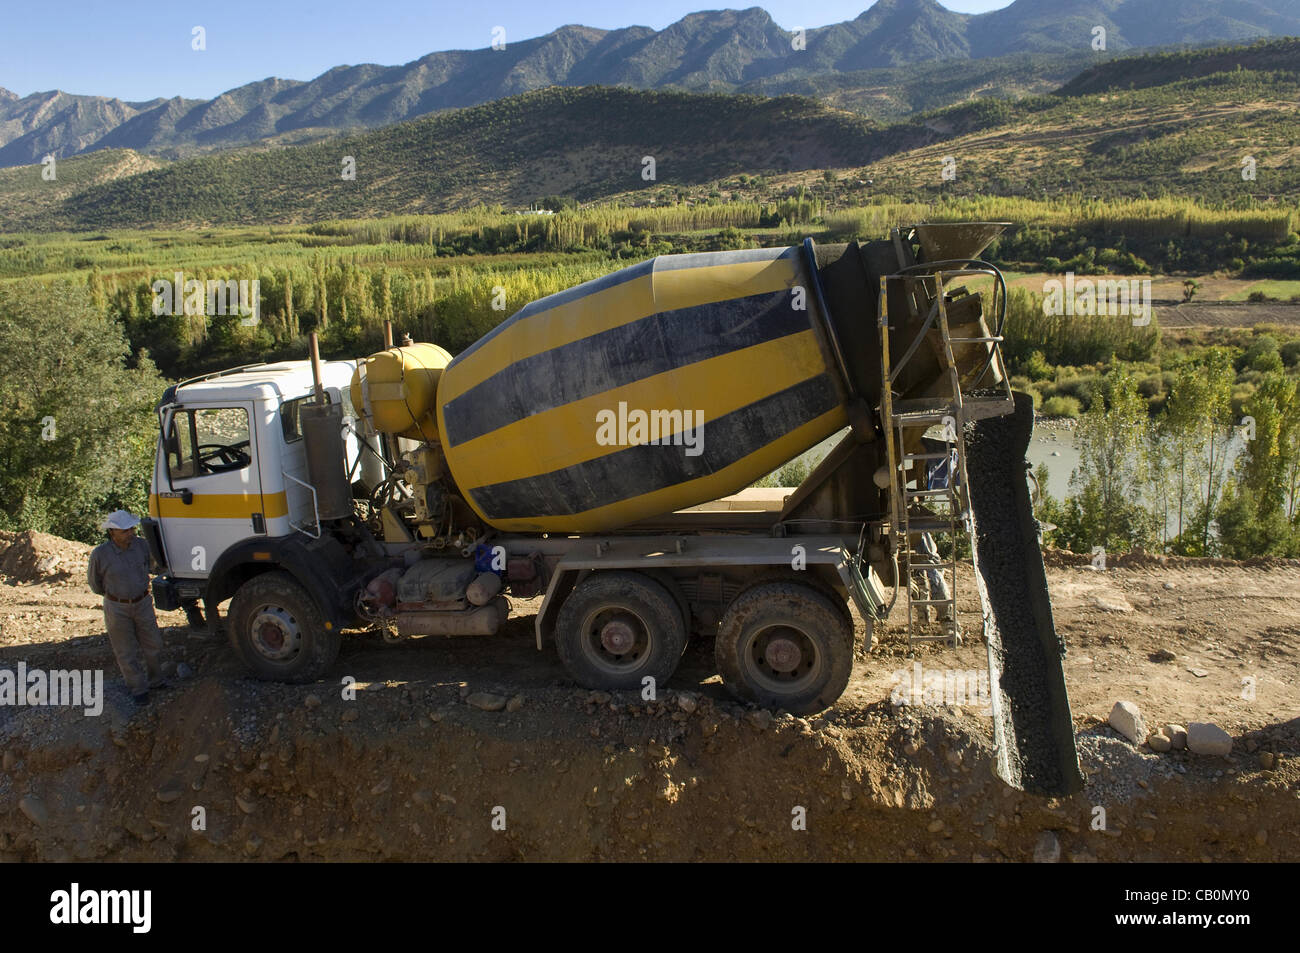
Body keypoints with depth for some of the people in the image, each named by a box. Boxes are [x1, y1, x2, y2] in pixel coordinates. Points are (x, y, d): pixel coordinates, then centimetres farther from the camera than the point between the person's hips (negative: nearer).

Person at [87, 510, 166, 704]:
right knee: (126, 650, 9)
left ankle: (155, 680, 36)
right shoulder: (100, 554, -21)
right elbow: (94, 580, -1)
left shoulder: (141, 546, -11)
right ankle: (138, 688, 25)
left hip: (143, 603, 3)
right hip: (117, 607, -3)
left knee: (153, 644, 13)